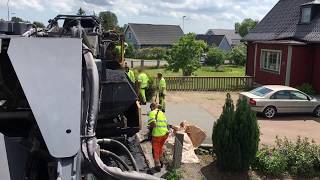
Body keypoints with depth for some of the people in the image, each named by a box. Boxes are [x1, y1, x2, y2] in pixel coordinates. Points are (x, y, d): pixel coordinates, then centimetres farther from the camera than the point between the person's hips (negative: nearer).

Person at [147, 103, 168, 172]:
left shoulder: (152, 113, -5)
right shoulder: (162, 113, 18)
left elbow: (153, 124, -18)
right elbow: (166, 124, 16)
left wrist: (150, 127, 1)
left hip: (157, 134, -6)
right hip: (165, 133, 6)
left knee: (155, 150, 11)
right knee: (160, 148, 26)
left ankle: (157, 165, 15)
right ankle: (160, 162, 37)